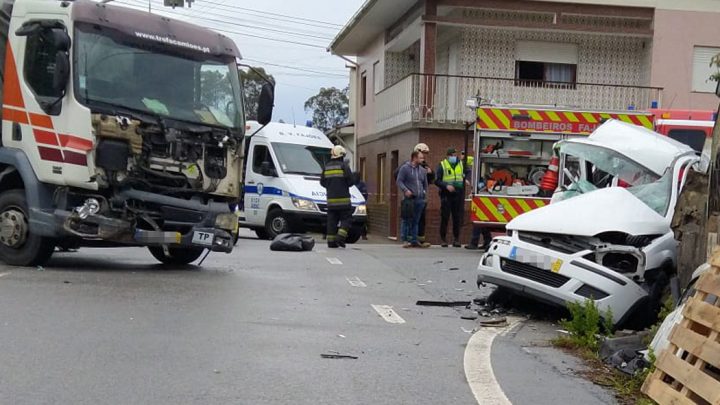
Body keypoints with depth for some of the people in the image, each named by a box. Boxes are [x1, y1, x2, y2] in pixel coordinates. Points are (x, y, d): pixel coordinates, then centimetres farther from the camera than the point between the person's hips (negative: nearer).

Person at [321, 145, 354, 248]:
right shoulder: (344, 166, -5)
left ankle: (331, 241, 4)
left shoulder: (326, 167, 11)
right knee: (346, 219, 1)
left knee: (332, 220, 7)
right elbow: (351, 181, -8)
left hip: (331, 199, 5)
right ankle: (341, 237, -15)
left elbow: (322, 182, 13)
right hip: (343, 199, -5)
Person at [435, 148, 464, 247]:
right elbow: (437, 180, -2)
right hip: (446, 195, -3)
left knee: (457, 218, 3)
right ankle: (443, 239, 5)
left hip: (458, 195, 3)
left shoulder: (461, 164, 13)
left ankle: (456, 239, 10)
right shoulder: (442, 165, 2)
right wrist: (446, 186, -17)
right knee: (445, 218, -2)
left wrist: (466, 179, -3)